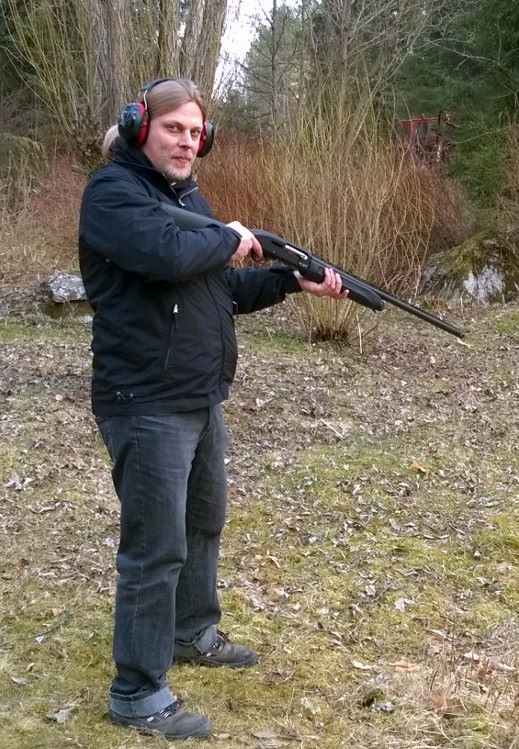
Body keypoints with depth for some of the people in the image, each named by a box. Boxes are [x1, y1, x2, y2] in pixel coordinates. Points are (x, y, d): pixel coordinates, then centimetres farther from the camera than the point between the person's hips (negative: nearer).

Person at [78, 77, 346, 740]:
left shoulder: (188, 195, 14)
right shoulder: (112, 191, -14)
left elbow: (227, 290, 16)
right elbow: (168, 254, -33)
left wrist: (295, 280, 4)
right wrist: (231, 238, -14)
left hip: (202, 399, 9)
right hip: (146, 405, -9)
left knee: (204, 521, 22)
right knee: (156, 548, -3)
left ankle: (193, 632, 43)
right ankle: (137, 694, 11)